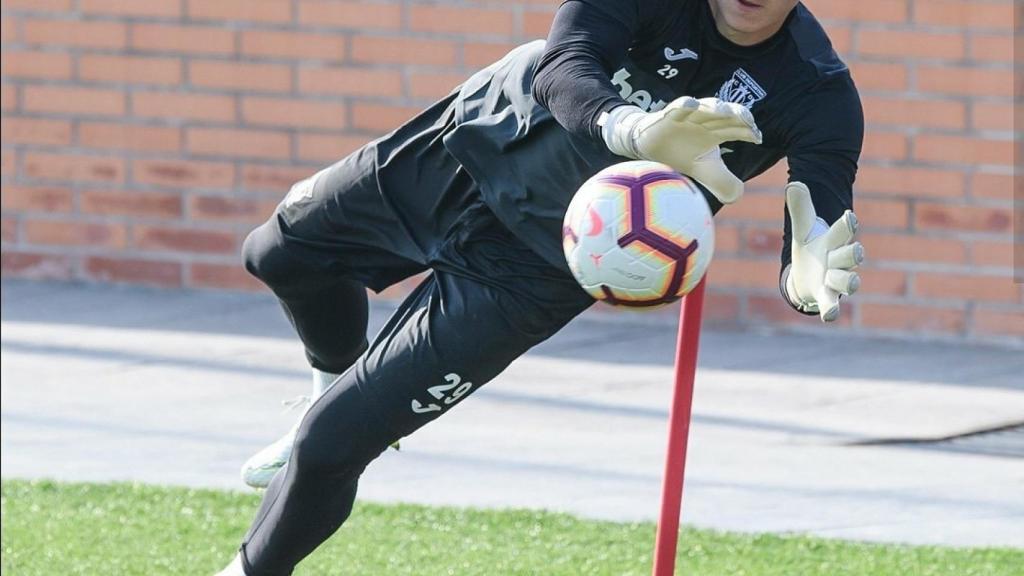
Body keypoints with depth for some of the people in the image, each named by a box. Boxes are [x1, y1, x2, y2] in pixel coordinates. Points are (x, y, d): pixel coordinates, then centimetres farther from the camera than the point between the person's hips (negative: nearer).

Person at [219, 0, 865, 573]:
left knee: (333, 442, -7)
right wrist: (633, 130, -61)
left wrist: (810, 279, -58)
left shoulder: (818, 93, -27)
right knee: (279, 254, 26)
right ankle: (340, 380, 58)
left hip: (532, 265, -3)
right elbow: (561, 70, -39)